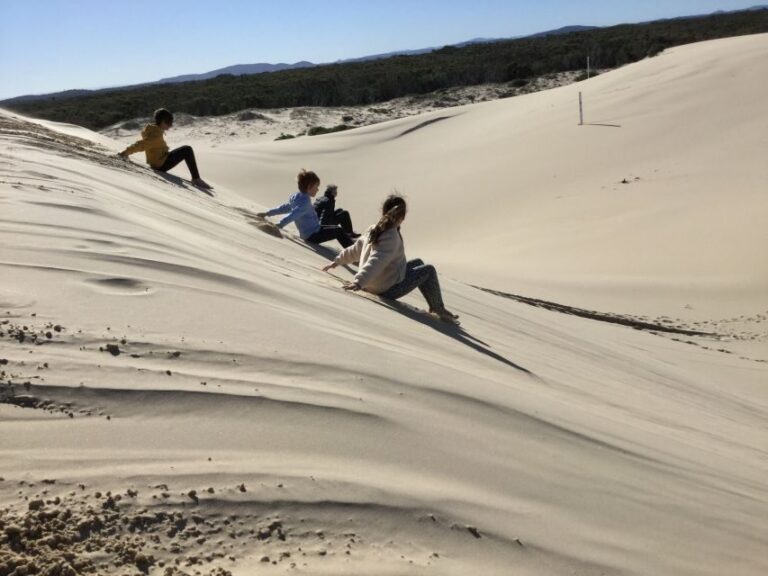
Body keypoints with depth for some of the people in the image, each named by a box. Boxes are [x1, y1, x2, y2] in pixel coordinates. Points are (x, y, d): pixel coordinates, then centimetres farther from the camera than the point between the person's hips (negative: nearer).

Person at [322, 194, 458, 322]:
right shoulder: (392, 237, -25)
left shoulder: (373, 230, -1)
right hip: (389, 290, -9)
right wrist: (359, 282, -40)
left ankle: (433, 306, 30)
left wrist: (338, 260, 20)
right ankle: (439, 310, 19)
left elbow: (356, 249, 8)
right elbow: (376, 262, -34)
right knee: (428, 270, 4)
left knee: (418, 263, 22)